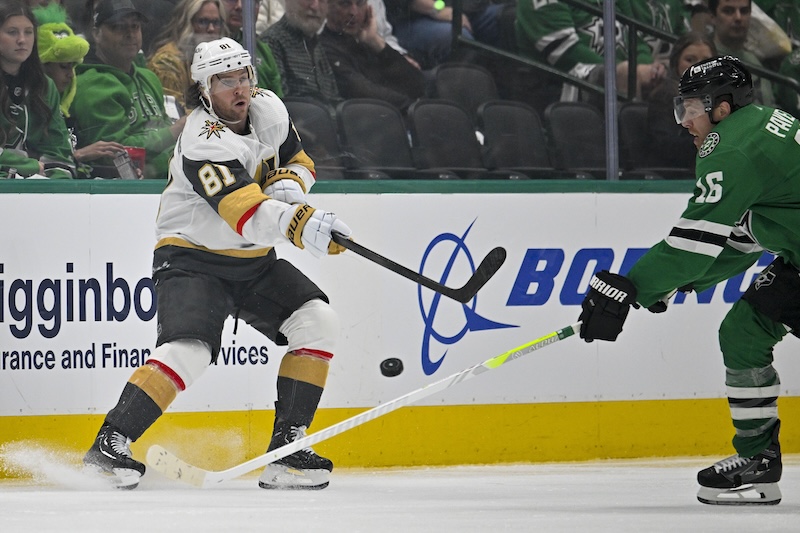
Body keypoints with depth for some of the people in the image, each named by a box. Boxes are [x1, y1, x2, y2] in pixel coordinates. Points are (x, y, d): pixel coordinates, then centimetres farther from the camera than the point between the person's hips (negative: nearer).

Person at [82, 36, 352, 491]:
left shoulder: (267, 108, -1)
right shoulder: (203, 143, -25)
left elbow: (299, 161, 16)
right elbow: (249, 214, -38)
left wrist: (287, 183, -8)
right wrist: (302, 224, -55)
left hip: (253, 262, 8)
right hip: (192, 258, -8)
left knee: (318, 323, -6)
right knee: (190, 348, -28)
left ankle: (286, 448, -4)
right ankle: (110, 443, -23)